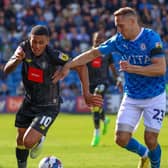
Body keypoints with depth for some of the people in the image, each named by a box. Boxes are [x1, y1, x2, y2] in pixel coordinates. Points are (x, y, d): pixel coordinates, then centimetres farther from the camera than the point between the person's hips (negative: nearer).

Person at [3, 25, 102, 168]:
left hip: (48, 108, -5)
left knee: (28, 141, -18)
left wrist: (86, 94, -31)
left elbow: (80, 66, -26)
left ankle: (39, 140, 18)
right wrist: (17, 60, -37)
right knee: (20, 140, 17)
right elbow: (7, 70, -16)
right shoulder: (24, 48, -14)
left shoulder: (53, 55, -27)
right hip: (29, 102, 5)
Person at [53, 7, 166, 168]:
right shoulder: (118, 40, -3)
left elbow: (161, 68, -24)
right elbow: (93, 53, 4)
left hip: (154, 97, -4)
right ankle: (144, 154, 26)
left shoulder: (151, 37, -17)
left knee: (151, 140, -9)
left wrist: (132, 68, -31)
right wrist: (68, 66, -2)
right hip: (131, 98, 4)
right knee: (121, 138, -5)